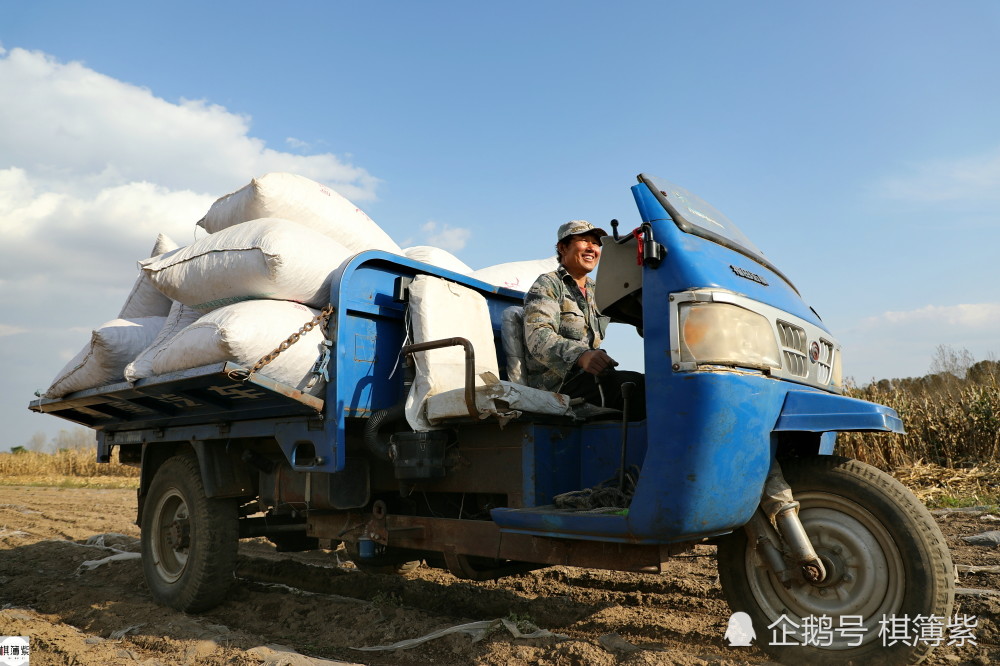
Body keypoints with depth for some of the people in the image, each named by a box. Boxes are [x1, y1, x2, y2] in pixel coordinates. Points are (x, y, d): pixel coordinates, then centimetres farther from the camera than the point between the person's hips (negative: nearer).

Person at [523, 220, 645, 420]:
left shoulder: (595, 290, 25)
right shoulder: (548, 285, 0)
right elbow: (538, 336, -18)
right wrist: (580, 355, -36)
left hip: (588, 376, 8)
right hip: (558, 383, -8)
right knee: (638, 386, -30)